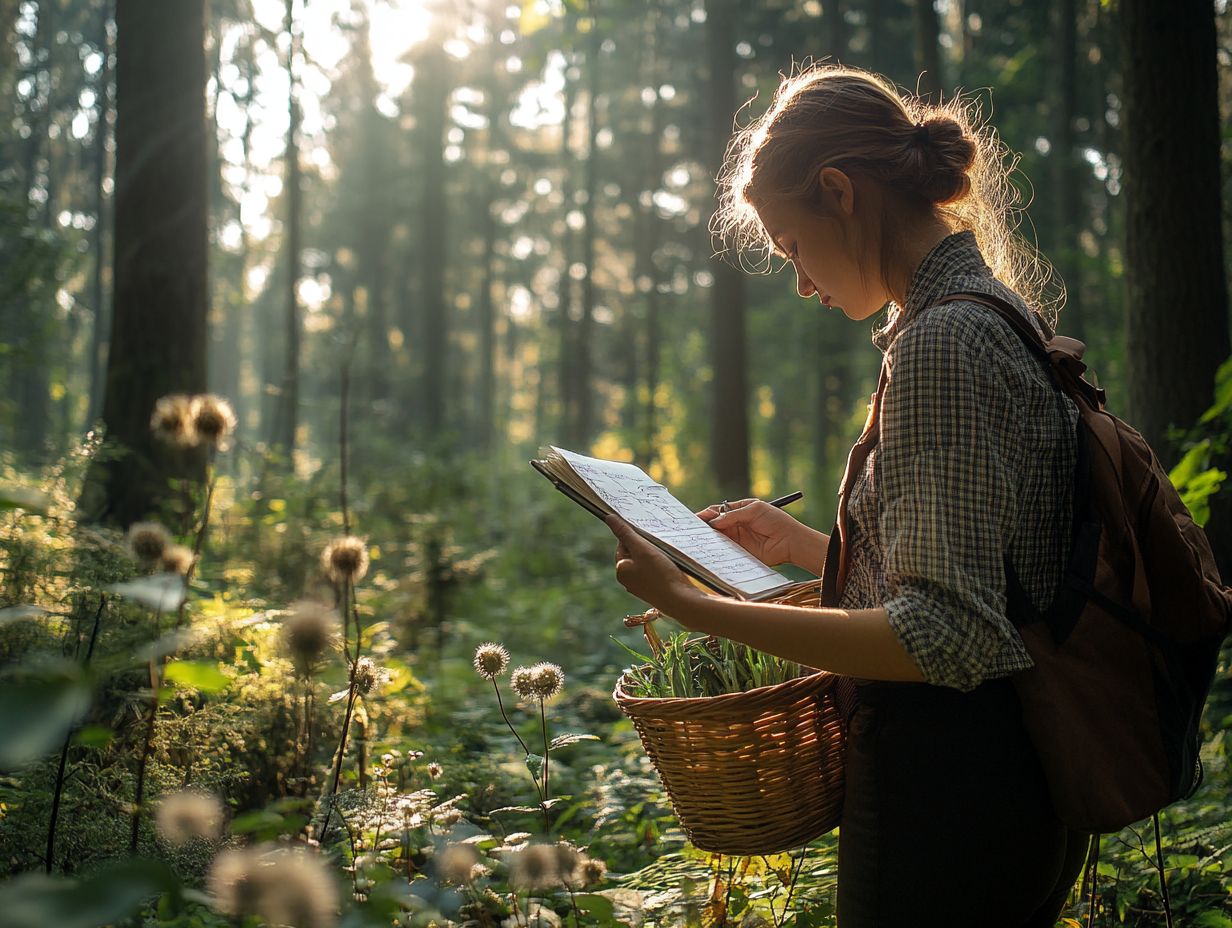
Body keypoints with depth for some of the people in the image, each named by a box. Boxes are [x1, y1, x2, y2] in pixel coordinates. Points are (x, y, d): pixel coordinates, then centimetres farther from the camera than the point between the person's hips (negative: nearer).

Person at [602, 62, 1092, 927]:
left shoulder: (943, 342, -19)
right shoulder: (998, 320, 12)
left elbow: (944, 636, -25)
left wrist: (694, 605, -23)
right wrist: (803, 544, 18)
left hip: (943, 790, -10)